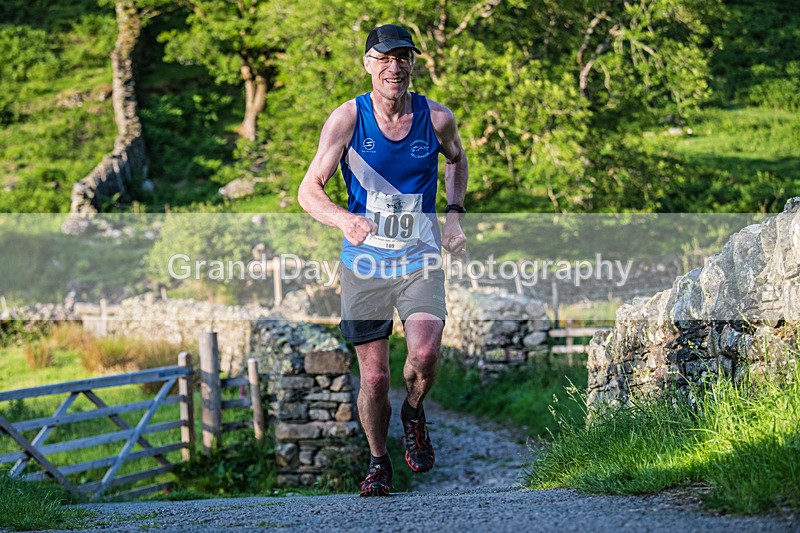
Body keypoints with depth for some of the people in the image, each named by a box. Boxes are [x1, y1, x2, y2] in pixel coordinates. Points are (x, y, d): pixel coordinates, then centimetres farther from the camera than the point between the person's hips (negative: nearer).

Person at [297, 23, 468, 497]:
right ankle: (378, 463, 25)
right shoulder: (347, 119, -8)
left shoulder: (437, 119, -3)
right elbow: (309, 191, -9)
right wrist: (343, 219, -29)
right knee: (374, 378, 1)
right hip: (365, 262, 0)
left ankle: (414, 414, 11)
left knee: (425, 355, -22)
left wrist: (454, 215, 8)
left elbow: (457, 160, 21)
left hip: (420, 260, 0)